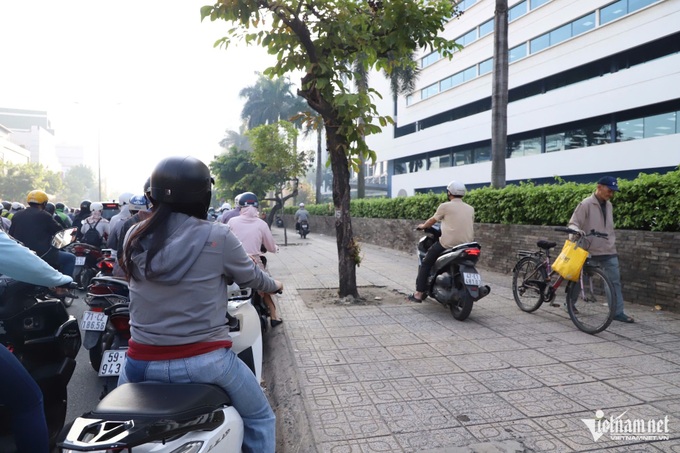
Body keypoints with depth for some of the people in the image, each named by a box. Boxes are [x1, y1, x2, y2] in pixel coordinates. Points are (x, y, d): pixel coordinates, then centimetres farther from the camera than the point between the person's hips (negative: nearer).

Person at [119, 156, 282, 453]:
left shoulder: (134, 237, 0)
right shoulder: (217, 237, -12)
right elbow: (250, 277, 2)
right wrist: (274, 285, 24)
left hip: (144, 361, 4)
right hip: (204, 360, -4)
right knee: (260, 420, 20)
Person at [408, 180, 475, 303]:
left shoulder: (445, 206, -1)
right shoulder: (470, 209, 12)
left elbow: (432, 220, 11)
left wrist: (423, 226, 31)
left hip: (448, 244, -5)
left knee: (425, 263, 10)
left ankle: (419, 293, 6)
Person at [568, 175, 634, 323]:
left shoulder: (609, 205, 10)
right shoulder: (586, 204, -11)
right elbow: (572, 224, -16)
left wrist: (612, 244, 20)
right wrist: (578, 232, -36)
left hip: (609, 251, 6)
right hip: (590, 251, -6)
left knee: (615, 281, 1)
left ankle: (618, 312, 6)